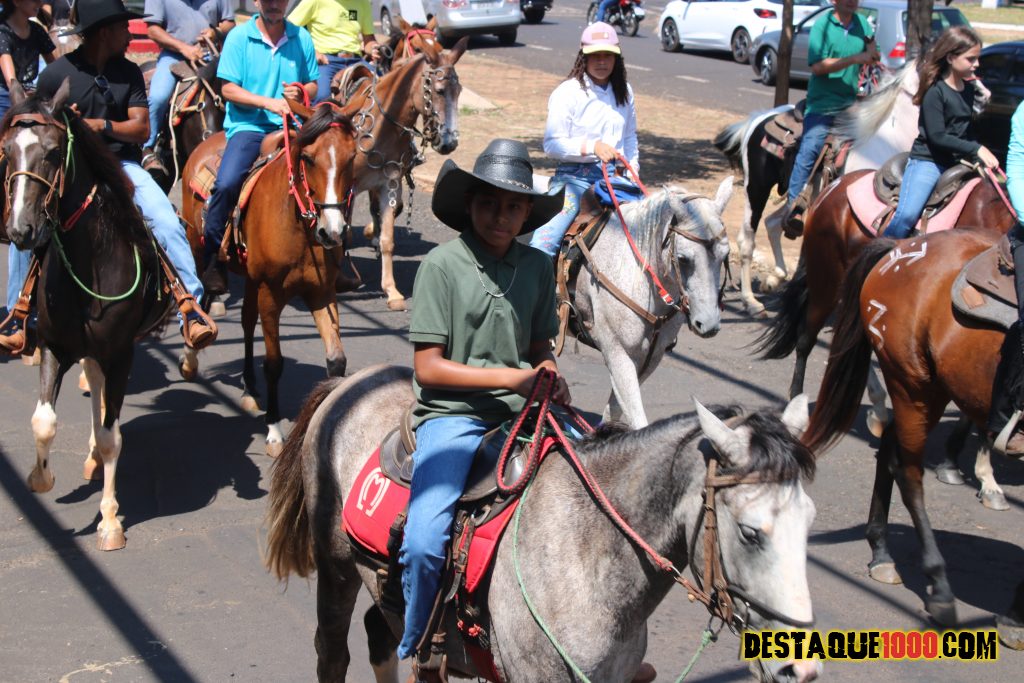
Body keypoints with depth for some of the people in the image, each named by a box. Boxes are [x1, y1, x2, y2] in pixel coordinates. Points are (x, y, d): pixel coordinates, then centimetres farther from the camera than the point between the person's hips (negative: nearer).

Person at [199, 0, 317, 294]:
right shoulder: (239, 37, 0)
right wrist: (267, 102, -17)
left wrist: (302, 92, -7)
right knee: (227, 182, -27)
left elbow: (313, 85, 17)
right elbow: (228, 89, -4)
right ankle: (211, 256, -9)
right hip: (248, 125, -3)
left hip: (289, 125, 3)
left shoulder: (301, 38, 10)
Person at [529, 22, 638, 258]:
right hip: (575, 175, -5)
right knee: (548, 236, -24)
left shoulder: (624, 92, 12)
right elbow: (552, 144, -10)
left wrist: (633, 167, 8)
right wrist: (592, 146, -22)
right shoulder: (567, 93, -6)